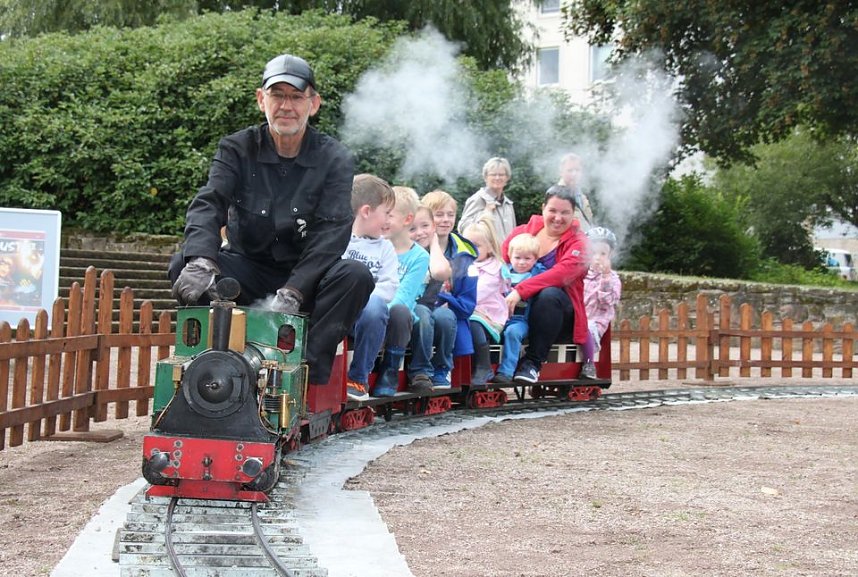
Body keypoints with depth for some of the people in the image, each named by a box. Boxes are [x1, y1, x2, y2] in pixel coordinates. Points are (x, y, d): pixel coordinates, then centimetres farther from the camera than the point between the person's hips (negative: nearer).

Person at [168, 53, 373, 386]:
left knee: (356, 277, -31)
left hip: (306, 279, -1)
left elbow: (331, 233, -15)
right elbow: (208, 205, -15)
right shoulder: (237, 150, 0)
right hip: (248, 271, 1)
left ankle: (311, 374, -33)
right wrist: (201, 261, -38)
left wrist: (292, 292, -31)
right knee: (183, 265, -26)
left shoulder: (334, 160, -4)